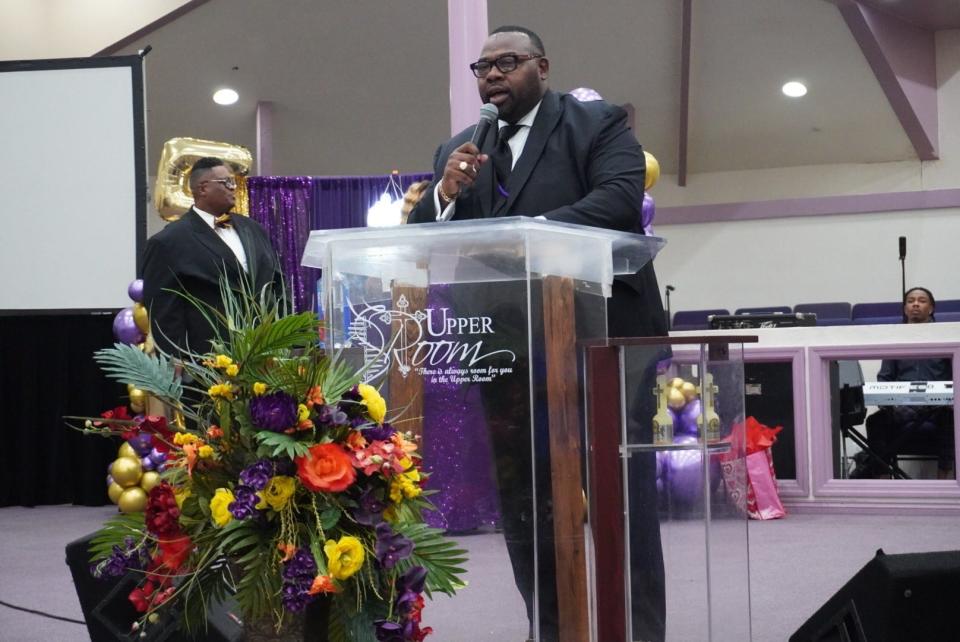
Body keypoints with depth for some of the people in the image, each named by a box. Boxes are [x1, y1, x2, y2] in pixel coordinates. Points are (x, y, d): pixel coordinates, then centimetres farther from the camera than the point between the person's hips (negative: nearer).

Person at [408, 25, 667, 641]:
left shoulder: (598, 123, 1)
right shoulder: (457, 152, 15)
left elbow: (620, 200, -16)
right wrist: (445, 194, -11)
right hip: (510, 353, 5)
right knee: (523, 510, 9)